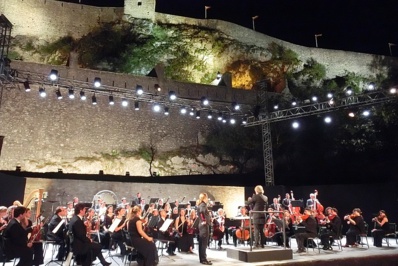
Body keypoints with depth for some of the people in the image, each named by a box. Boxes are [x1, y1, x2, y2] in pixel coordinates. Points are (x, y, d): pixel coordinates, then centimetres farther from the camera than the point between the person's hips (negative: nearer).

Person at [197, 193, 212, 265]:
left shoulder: (200, 204, 12)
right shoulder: (203, 205, -16)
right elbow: (201, 211, -36)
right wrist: (204, 220, -25)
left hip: (202, 225, 9)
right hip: (204, 225, -9)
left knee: (201, 243, 13)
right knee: (204, 243, -5)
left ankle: (202, 258, 20)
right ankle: (203, 259, -1)